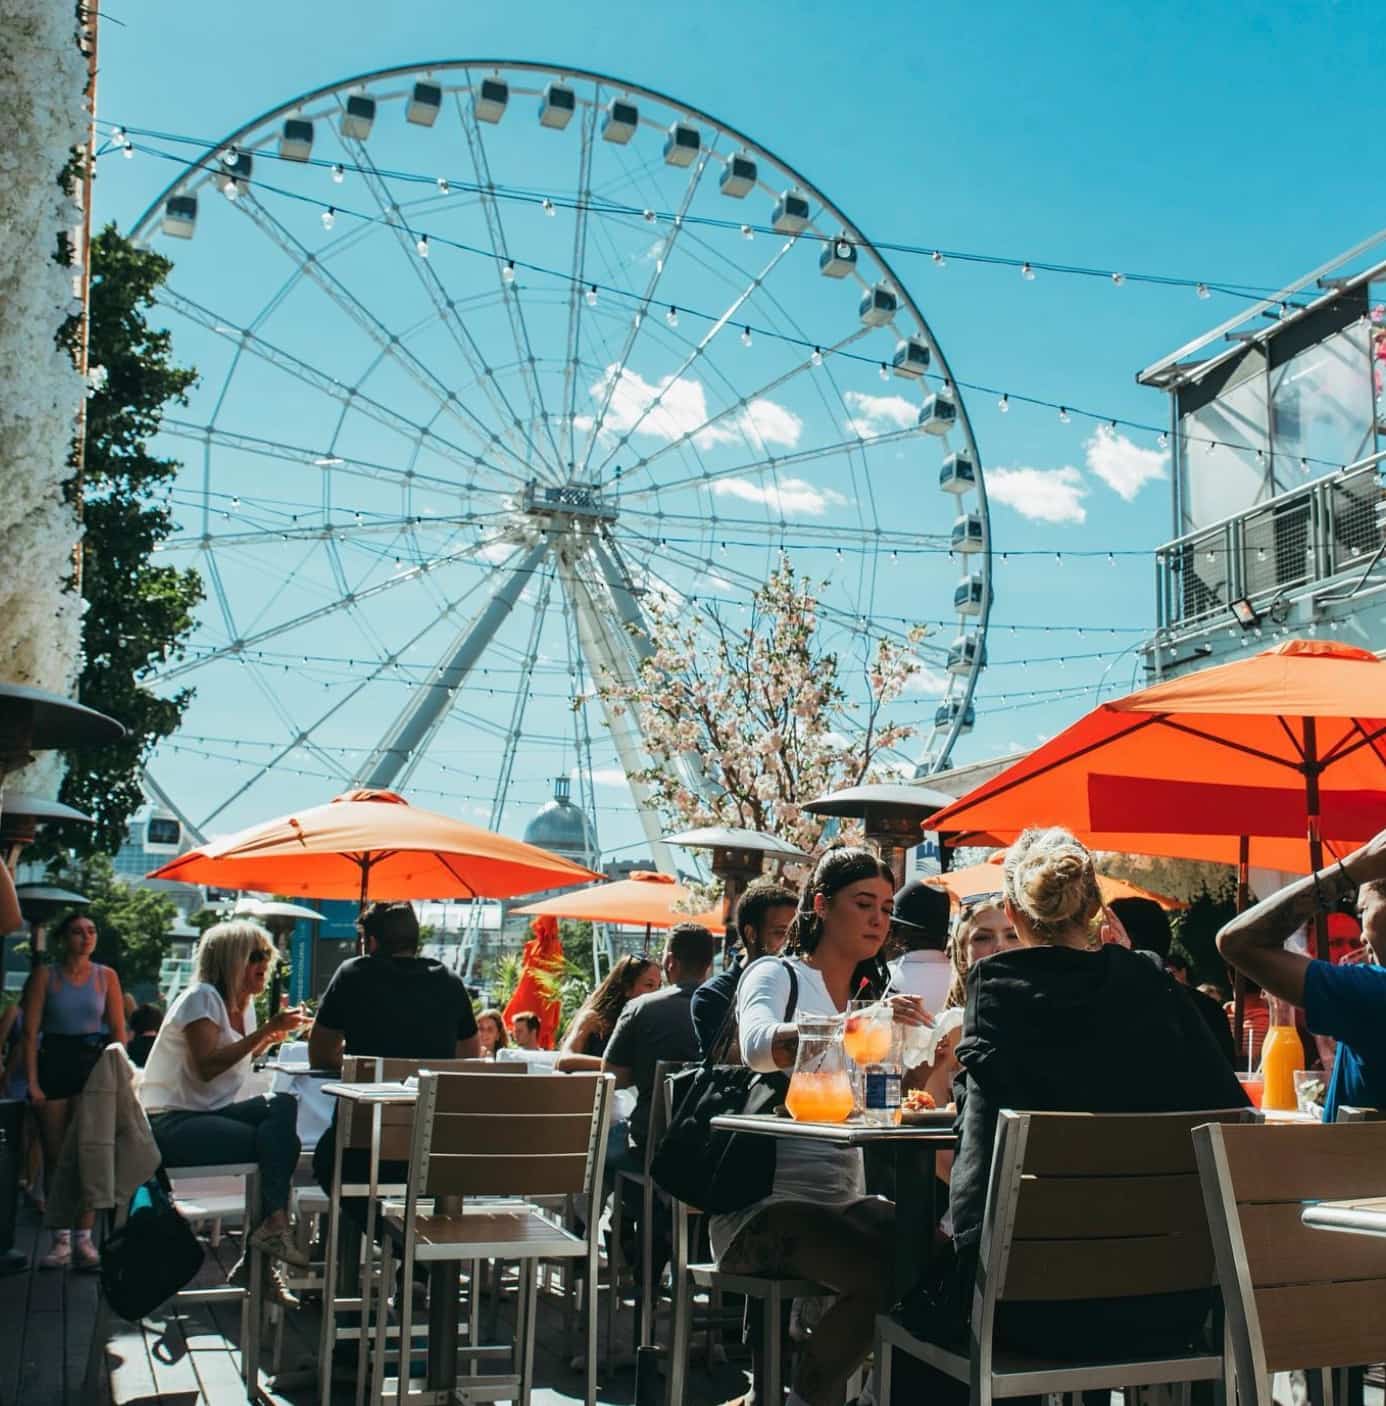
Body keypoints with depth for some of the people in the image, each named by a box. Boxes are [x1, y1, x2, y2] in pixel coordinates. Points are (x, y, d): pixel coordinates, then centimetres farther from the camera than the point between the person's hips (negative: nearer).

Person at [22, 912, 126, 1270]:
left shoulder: (106, 976, 6)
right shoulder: (45, 975, 2)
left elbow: (119, 1032, 6)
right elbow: (30, 1032, -3)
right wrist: (32, 1082, -11)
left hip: (94, 1064, 0)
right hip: (54, 1064, 0)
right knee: (55, 1157, 4)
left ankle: (83, 1240, -4)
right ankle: (61, 1240, 10)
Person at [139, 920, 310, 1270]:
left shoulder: (245, 1004, 14)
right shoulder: (201, 998, -12)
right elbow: (206, 1066, -25)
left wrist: (270, 1038, 4)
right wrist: (265, 1030, -25)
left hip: (211, 1113, 8)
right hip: (171, 1123, -8)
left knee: (283, 1105, -20)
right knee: (280, 1141, -25)